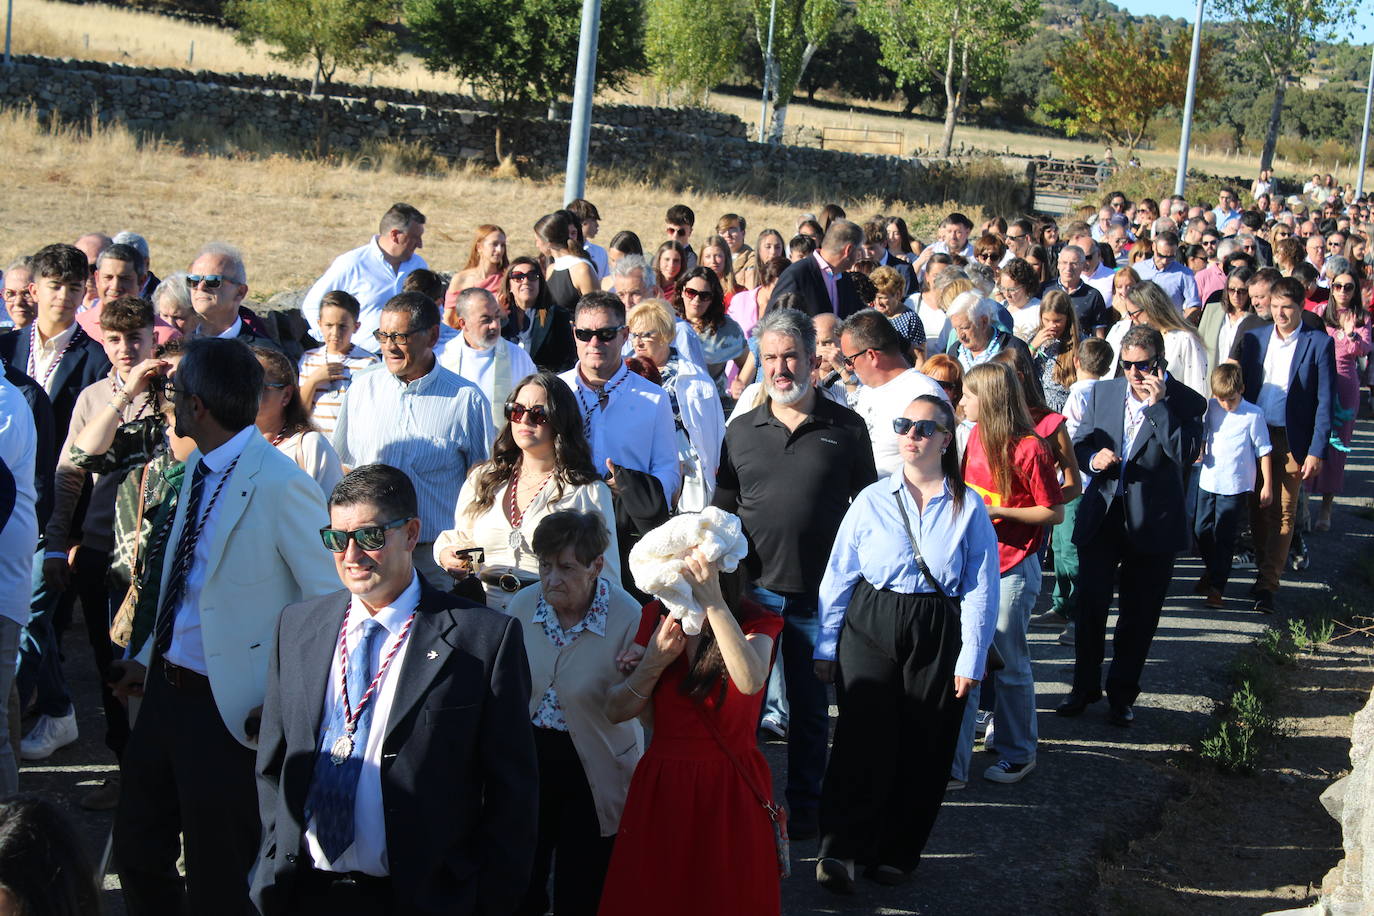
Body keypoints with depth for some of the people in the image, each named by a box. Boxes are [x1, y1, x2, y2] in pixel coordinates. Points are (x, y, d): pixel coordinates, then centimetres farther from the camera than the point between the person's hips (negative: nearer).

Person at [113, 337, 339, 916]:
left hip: (229, 708, -8)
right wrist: (149, 660, 19)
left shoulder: (281, 486, -22)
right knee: (137, 852, 20)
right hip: (166, 689, 8)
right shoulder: (199, 467, 4)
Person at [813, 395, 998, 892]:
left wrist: (971, 660, -5)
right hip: (870, 629, 0)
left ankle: (897, 852, 20)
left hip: (937, 636, 0)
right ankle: (840, 850, -9)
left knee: (922, 748, 5)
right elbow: (838, 575, 6)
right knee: (864, 737, -11)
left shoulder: (968, 508, 2)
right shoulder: (872, 500, 3)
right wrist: (826, 644, 4)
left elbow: (981, 590, 0)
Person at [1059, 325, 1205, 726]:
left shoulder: (1186, 403, -6)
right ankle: (1085, 685, 23)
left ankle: (1123, 693, 23)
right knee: (1090, 603, 5)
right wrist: (1093, 459, -12)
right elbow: (1079, 444, 11)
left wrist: (1157, 405, -23)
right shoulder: (1102, 392, 5)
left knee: (1139, 614, 8)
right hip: (1101, 516, 2)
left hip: (1153, 523, -2)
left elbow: (1186, 453, -19)